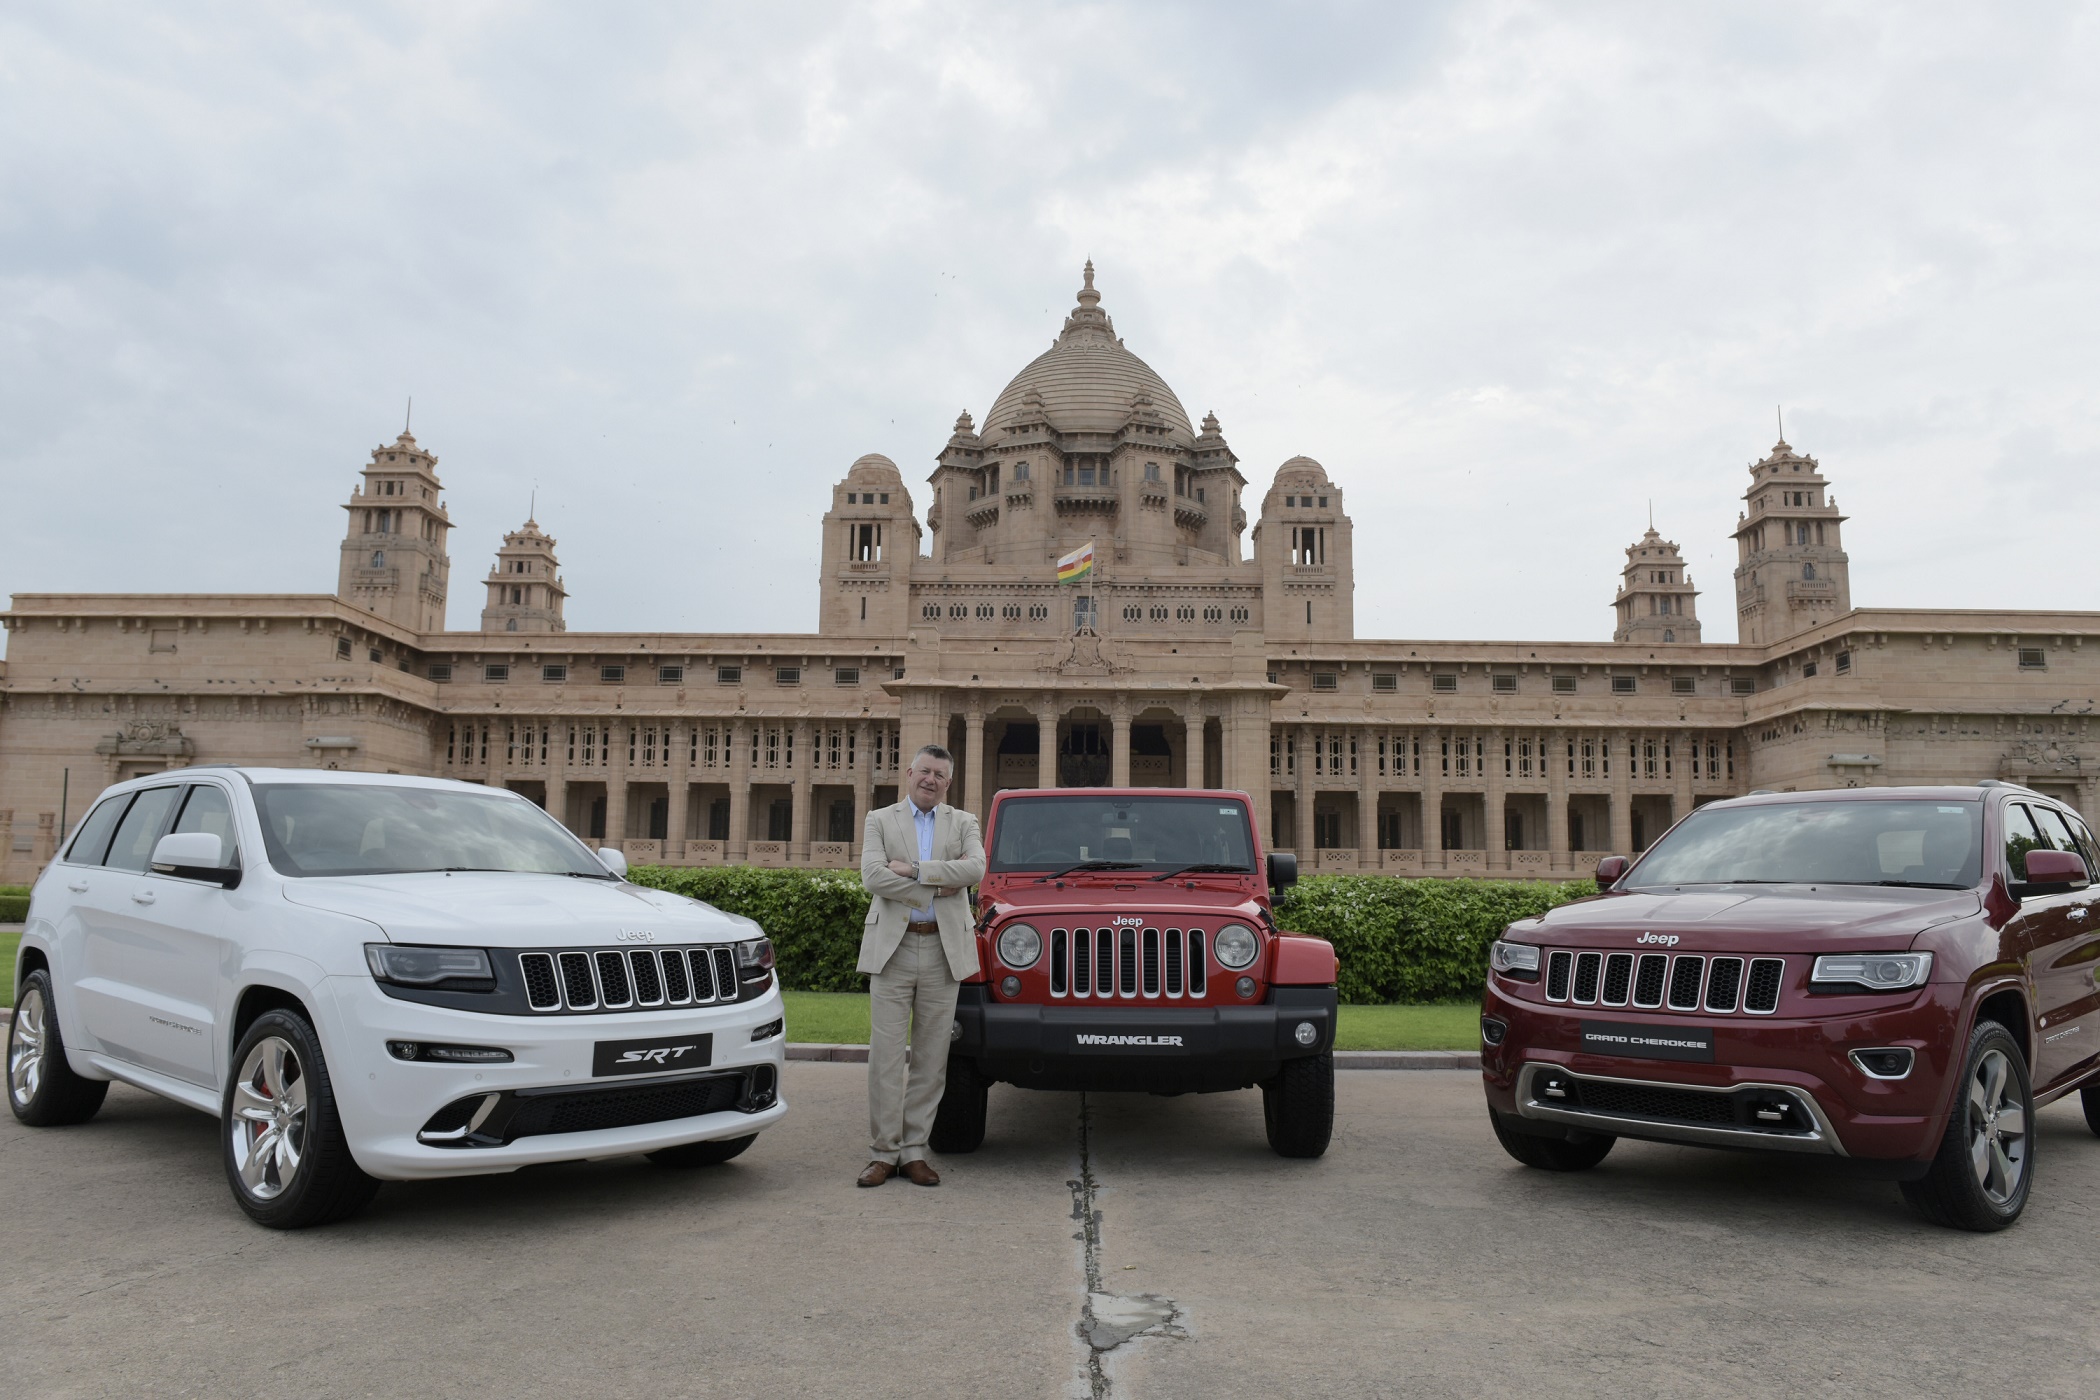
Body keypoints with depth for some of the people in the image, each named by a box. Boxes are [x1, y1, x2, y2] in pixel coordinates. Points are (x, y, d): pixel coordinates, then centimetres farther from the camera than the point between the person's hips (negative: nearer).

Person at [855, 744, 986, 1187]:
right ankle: (884, 1152, 6)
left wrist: (913, 869, -13)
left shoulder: (963, 823, 12)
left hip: (943, 950, 1)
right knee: (886, 1055, -2)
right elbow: (872, 876, -9)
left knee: (930, 1057, 4)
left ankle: (914, 1151, 12)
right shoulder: (880, 820, 9)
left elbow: (975, 869, -8)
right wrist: (940, 884, -13)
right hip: (892, 947, -1)